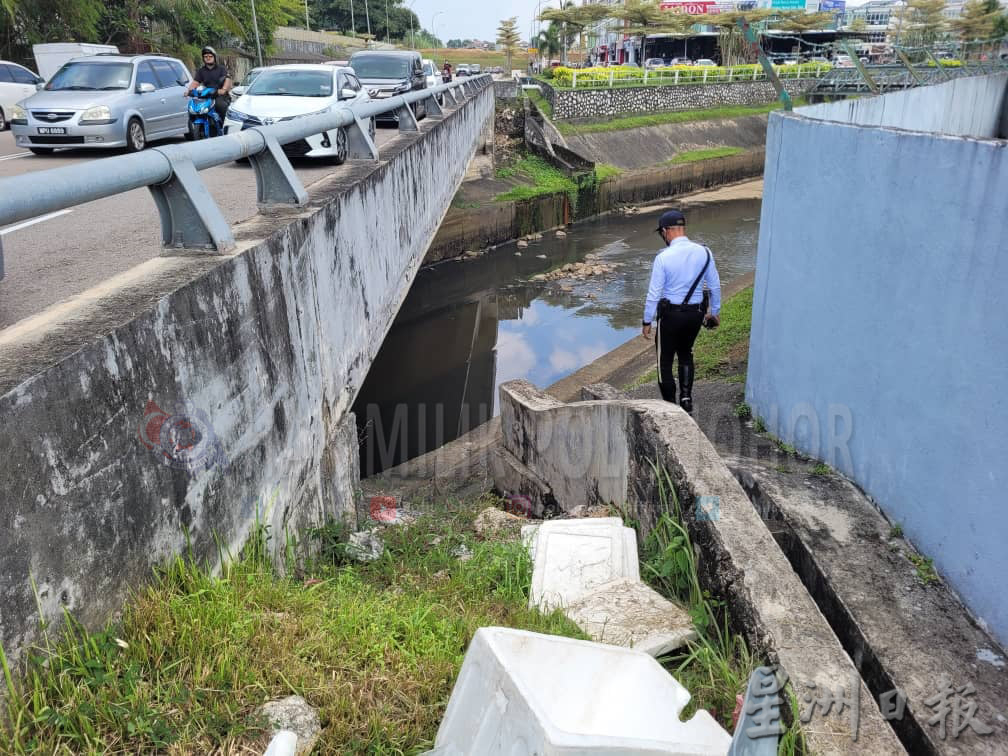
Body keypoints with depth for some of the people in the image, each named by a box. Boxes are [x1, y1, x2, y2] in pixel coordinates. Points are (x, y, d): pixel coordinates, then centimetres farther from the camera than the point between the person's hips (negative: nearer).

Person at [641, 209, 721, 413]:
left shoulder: (663, 257, -16)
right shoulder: (704, 252, -4)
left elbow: (654, 294, -13)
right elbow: (715, 286, 4)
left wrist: (647, 322, -4)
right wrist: (714, 311, 17)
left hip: (670, 315, -4)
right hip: (695, 314, 5)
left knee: (665, 360, 11)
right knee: (686, 354, 27)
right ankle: (686, 396, 16)